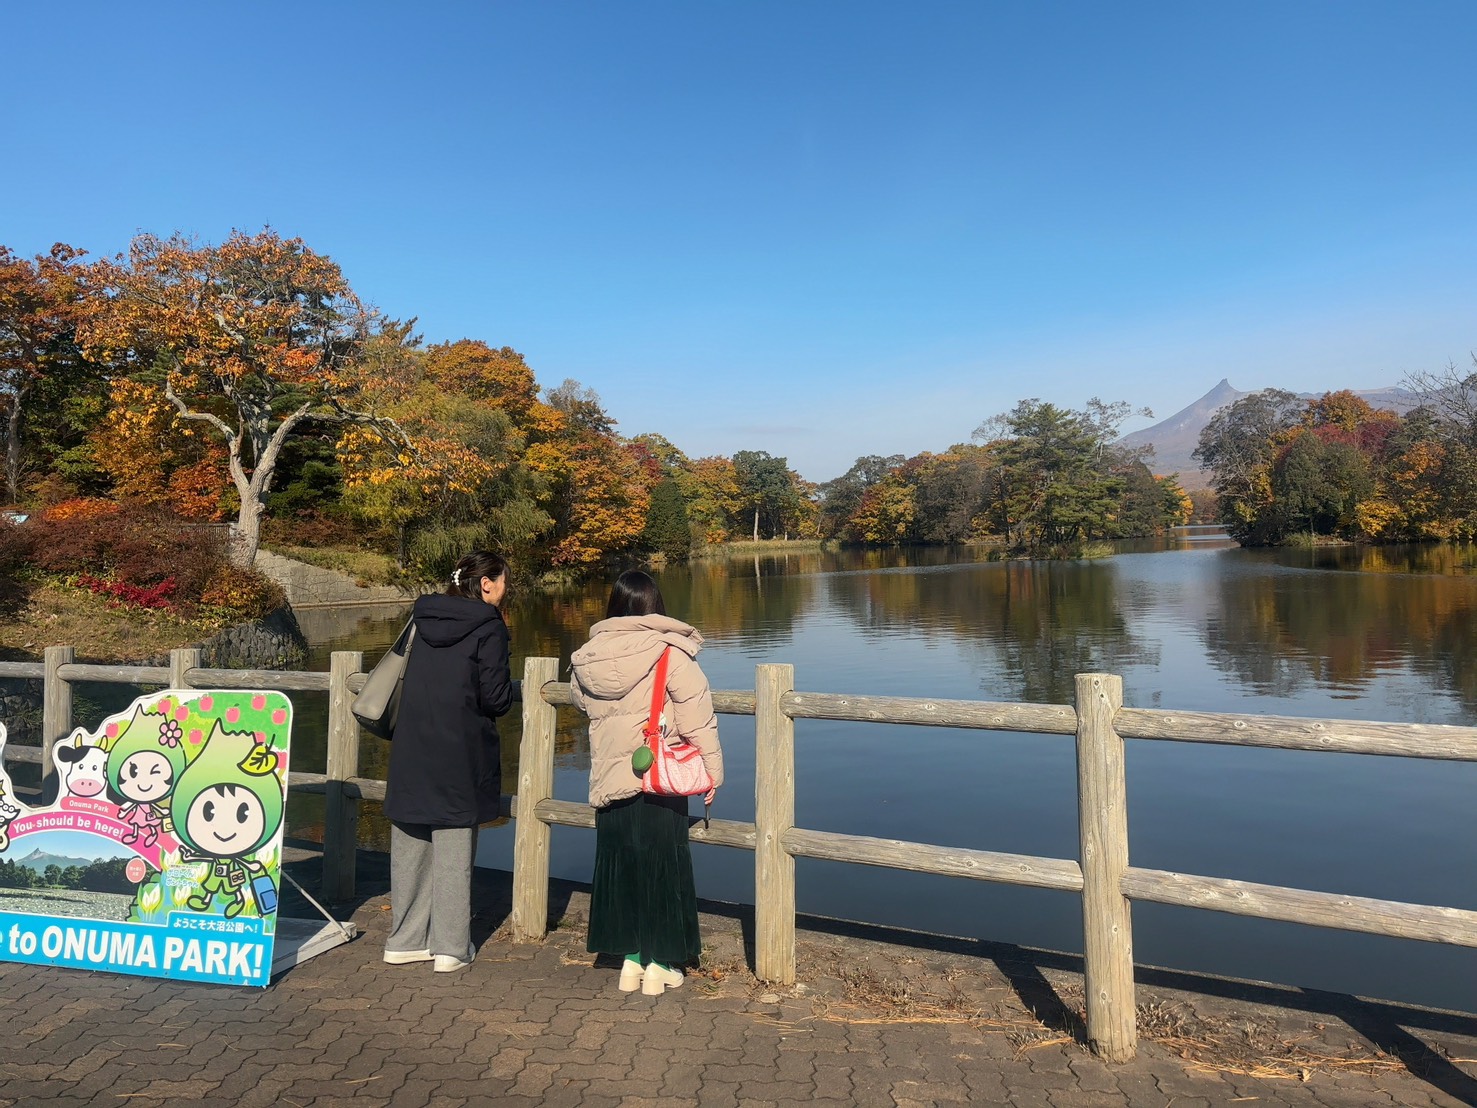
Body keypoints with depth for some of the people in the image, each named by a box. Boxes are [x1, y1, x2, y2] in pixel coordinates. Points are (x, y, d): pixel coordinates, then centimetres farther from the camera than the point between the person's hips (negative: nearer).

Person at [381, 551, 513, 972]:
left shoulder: (425, 619, 8)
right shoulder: (489, 627, -10)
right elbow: (496, 698, -13)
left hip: (410, 752, 6)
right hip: (460, 755, -5)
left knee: (410, 849, 14)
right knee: (453, 852, 4)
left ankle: (405, 940, 25)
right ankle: (450, 947, 11)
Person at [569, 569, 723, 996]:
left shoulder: (587, 658, 1)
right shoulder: (670, 654, -13)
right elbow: (697, 719, -12)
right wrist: (711, 768, -3)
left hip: (608, 782, 4)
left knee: (621, 865, 15)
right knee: (662, 866, 8)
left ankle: (631, 958, 22)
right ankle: (659, 964, 16)